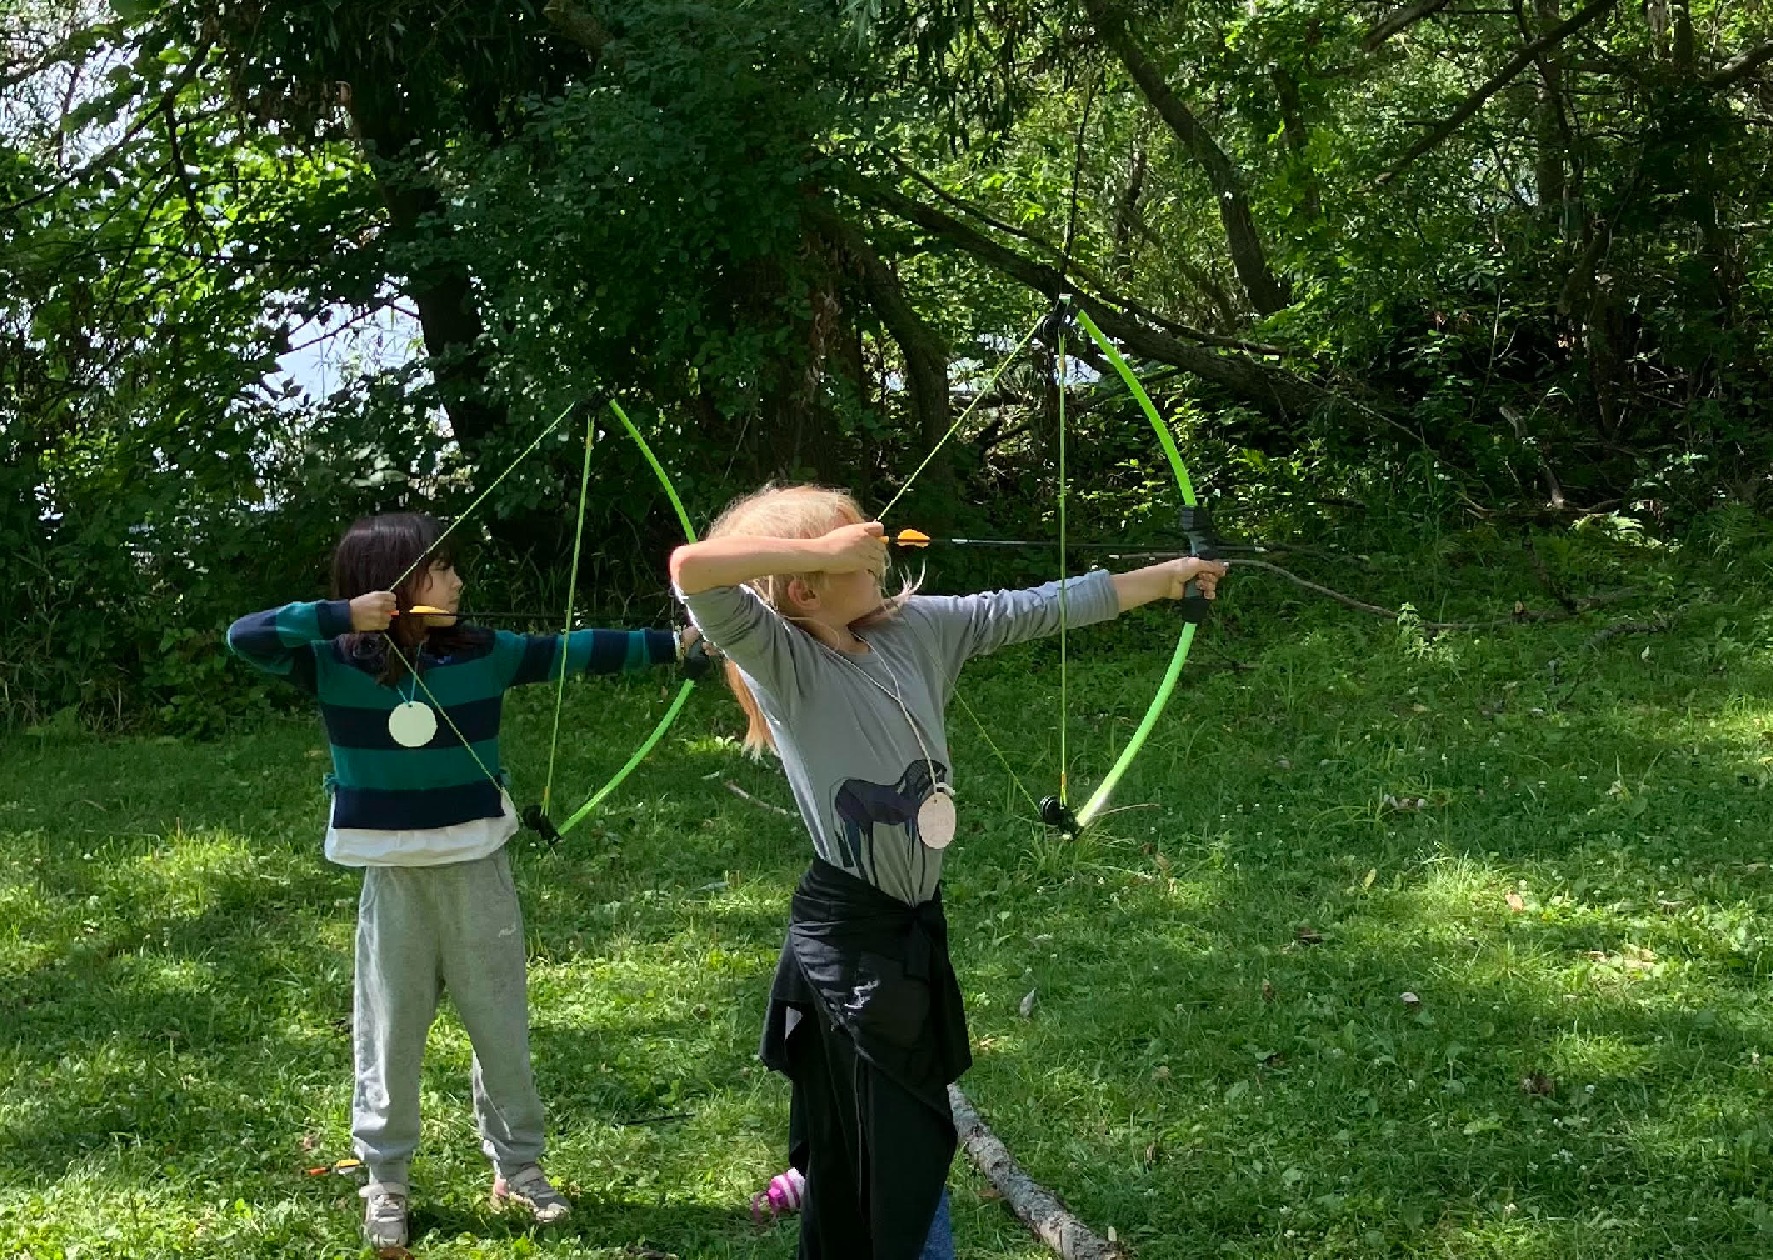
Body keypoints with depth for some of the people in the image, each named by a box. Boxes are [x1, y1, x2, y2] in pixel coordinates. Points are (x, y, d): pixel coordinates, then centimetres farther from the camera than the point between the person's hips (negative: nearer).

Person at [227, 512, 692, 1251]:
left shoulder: (483, 654, -2)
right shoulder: (334, 663, -8)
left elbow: (574, 652, -2)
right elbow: (245, 637, -18)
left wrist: (674, 642, -5)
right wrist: (343, 615, -23)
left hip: (477, 869, 2)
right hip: (394, 877, -2)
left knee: (501, 1023, 11)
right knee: (389, 1029, 9)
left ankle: (518, 1168, 26)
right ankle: (386, 1182, 24)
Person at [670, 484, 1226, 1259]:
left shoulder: (914, 630, 3)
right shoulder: (781, 661, -17)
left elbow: (1028, 612, 9)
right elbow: (691, 570, -33)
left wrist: (1163, 578, 13)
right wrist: (820, 549, -25)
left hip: (917, 925, 7)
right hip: (847, 938, -7)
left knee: (914, 1137, 19)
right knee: (886, 1151, 0)